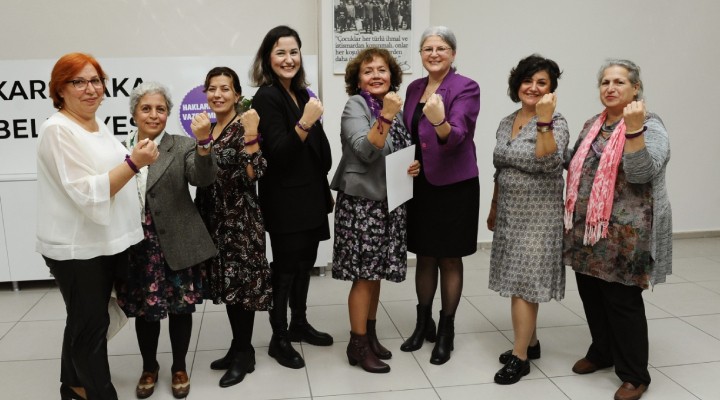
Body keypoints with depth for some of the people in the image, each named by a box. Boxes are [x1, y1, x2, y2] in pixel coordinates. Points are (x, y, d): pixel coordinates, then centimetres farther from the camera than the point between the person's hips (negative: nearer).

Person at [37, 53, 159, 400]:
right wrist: (133, 162, -29)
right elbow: (88, 192, -23)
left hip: (105, 241, 8)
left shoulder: (97, 125, 10)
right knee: (92, 324, 3)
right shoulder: (58, 130, -17)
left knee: (84, 320, 20)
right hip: (76, 248, -8)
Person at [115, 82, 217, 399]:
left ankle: (179, 368, 31)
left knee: (180, 308, 10)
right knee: (143, 309, 14)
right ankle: (149, 368, 36)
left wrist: (203, 143, -36)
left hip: (176, 245, -2)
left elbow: (203, 178, -22)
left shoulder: (182, 147, -2)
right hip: (135, 246, 2)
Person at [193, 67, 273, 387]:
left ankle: (244, 354, 15)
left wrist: (251, 135, -30)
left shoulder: (244, 126, -11)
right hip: (214, 216, 8)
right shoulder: (210, 129, 11)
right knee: (227, 282, 14)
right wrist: (199, 139, -3)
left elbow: (254, 175, -21)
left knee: (242, 282, 1)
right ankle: (238, 347, 27)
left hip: (241, 216, -8)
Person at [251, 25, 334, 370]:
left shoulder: (301, 93, 10)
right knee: (286, 266, 1)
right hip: (284, 200, -8)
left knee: (305, 262, 15)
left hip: (309, 195, 8)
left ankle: (299, 325, 31)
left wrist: (324, 191, 19)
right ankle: (278, 339, 15)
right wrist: (304, 123, -34)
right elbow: (278, 153, -20)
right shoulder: (266, 97, -13)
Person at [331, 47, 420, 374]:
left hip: (388, 200, 6)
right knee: (364, 274, -2)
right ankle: (358, 345, 11)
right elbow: (365, 151, -22)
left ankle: (370, 334, 28)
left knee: (377, 272, 14)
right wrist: (385, 116, -31)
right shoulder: (355, 105, -8)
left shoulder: (396, 107, 10)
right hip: (361, 200, -6)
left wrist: (414, 166, 1)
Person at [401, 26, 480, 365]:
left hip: (454, 185, -5)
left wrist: (440, 122, -45)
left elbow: (456, 137, -25)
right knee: (424, 256, 14)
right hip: (420, 184, 5)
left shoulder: (466, 88, -11)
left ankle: (446, 330, 22)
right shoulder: (414, 88, 8)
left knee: (449, 259, 6)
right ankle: (424, 323, 30)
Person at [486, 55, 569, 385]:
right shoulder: (506, 123, 9)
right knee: (517, 282, 13)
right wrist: (494, 209, 21)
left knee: (523, 284, -4)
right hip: (510, 212, 7)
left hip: (538, 215, -7)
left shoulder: (556, 123, -10)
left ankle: (520, 357, 7)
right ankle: (530, 342, 29)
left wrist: (544, 119, -34)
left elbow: (549, 163, -28)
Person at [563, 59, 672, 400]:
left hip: (624, 233, -7)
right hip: (587, 229, 7)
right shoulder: (592, 125, 11)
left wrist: (633, 128, -33)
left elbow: (641, 173, -24)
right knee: (591, 294, 15)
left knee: (623, 300, 1)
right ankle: (602, 352, 35)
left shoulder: (650, 126, -10)